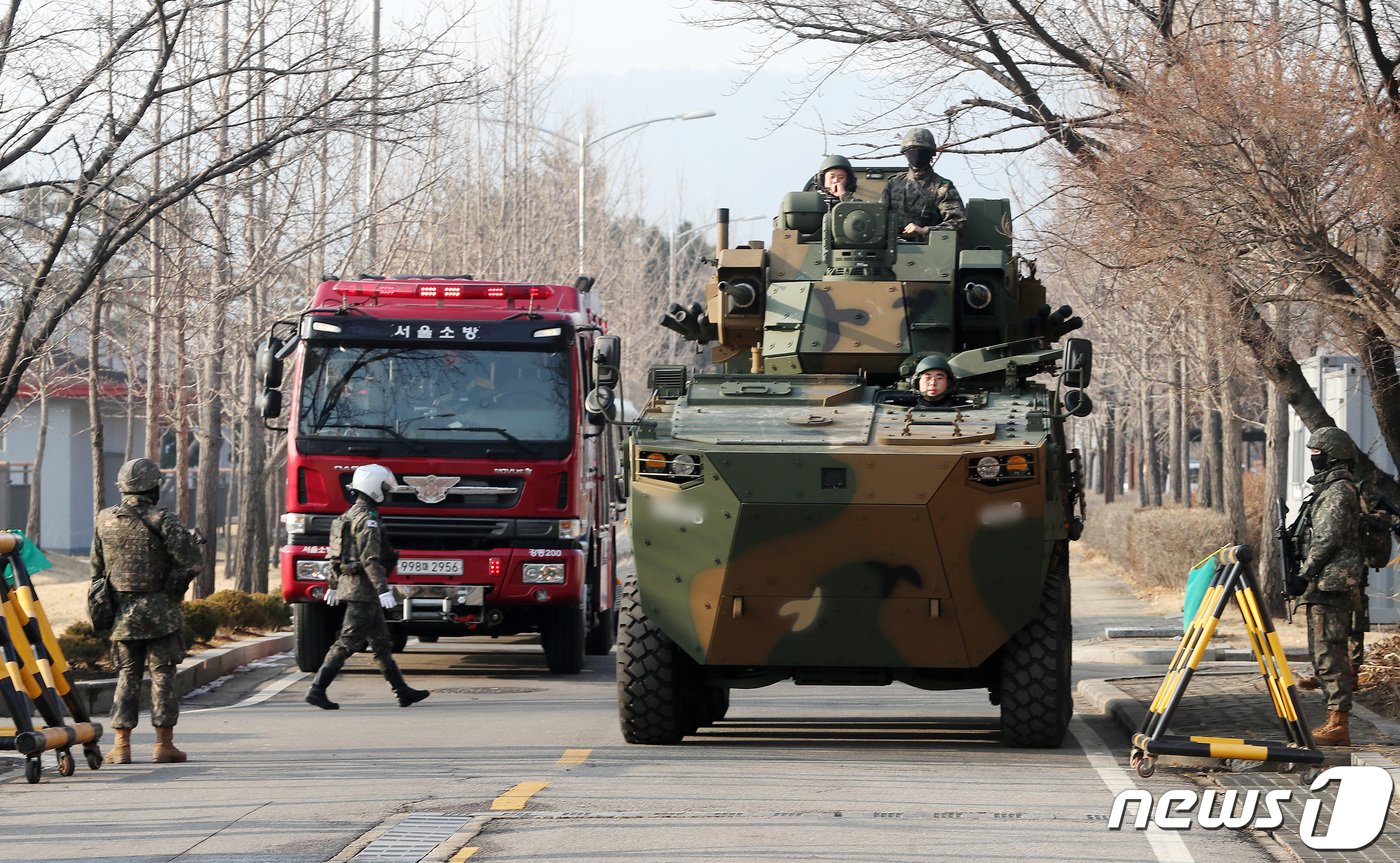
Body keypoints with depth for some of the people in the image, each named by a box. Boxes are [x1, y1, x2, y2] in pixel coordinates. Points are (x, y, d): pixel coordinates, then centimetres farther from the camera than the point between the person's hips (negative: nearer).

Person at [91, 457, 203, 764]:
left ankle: (122, 745, 5)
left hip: (122, 612, 4)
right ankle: (164, 744, 3)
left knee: (127, 676, 10)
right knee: (163, 675, 4)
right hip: (160, 612, -4)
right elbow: (193, 564, -18)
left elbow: (98, 567, 11)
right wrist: (193, 542, 2)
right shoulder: (163, 521, -12)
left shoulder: (104, 520, 2)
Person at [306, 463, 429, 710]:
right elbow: (370, 558, -24)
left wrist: (333, 586, 28)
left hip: (349, 584, 10)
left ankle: (402, 691, 18)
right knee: (348, 642, -10)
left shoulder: (350, 515, 15)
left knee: (381, 642, 13)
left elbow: (337, 554, 21)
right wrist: (383, 589, -29)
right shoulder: (368, 519, -16)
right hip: (363, 588, -10)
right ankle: (317, 690, -12)